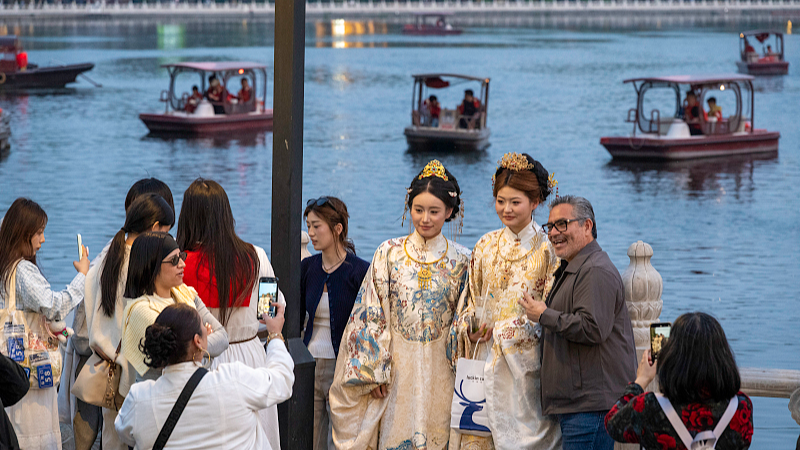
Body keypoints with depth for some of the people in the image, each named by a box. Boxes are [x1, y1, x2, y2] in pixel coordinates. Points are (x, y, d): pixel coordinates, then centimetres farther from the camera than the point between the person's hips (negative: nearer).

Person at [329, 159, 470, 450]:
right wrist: (376, 370, -4)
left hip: (440, 371, 0)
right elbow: (372, 315, 0)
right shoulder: (389, 253, 0)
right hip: (396, 368, 0)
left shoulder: (460, 260, 2)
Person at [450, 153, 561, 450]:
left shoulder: (547, 250, -3)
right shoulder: (486, 246, 11)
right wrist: (470, 327, -4)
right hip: (484, 360, 4)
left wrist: (501, 329, -11)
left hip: (524, 363, -4)